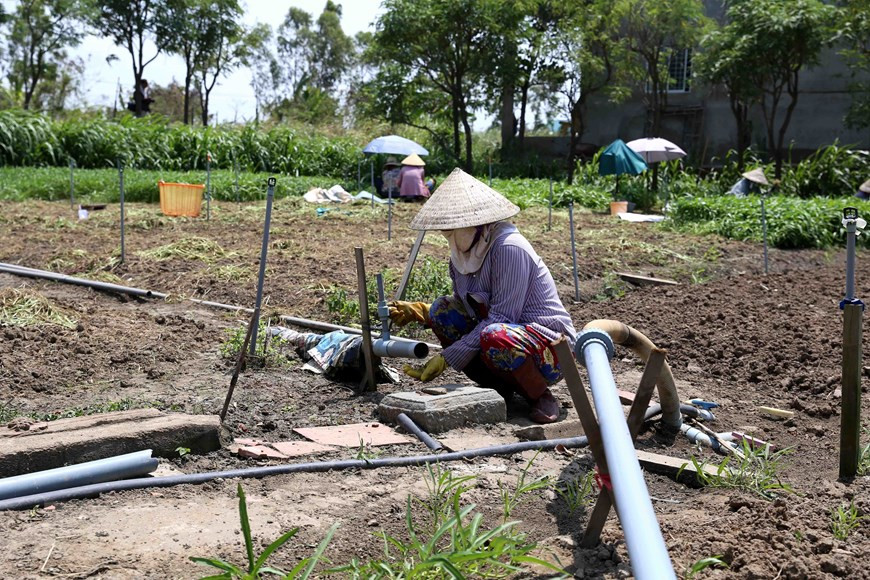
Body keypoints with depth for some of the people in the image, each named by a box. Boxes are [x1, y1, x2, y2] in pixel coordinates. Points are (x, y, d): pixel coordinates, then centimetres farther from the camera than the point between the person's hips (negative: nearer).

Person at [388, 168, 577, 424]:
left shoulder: (508, 248, -23)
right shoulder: (463, 252, 2)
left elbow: (500, 319, -26)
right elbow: (465, 308, 13)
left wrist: (447, 358, -24)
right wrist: (418, 312, -2)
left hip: (553, 348, -8)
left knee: (494, 337, -38)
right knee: (442, 309, -6)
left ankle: (541, 395, -9)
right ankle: (497, 387, 1)